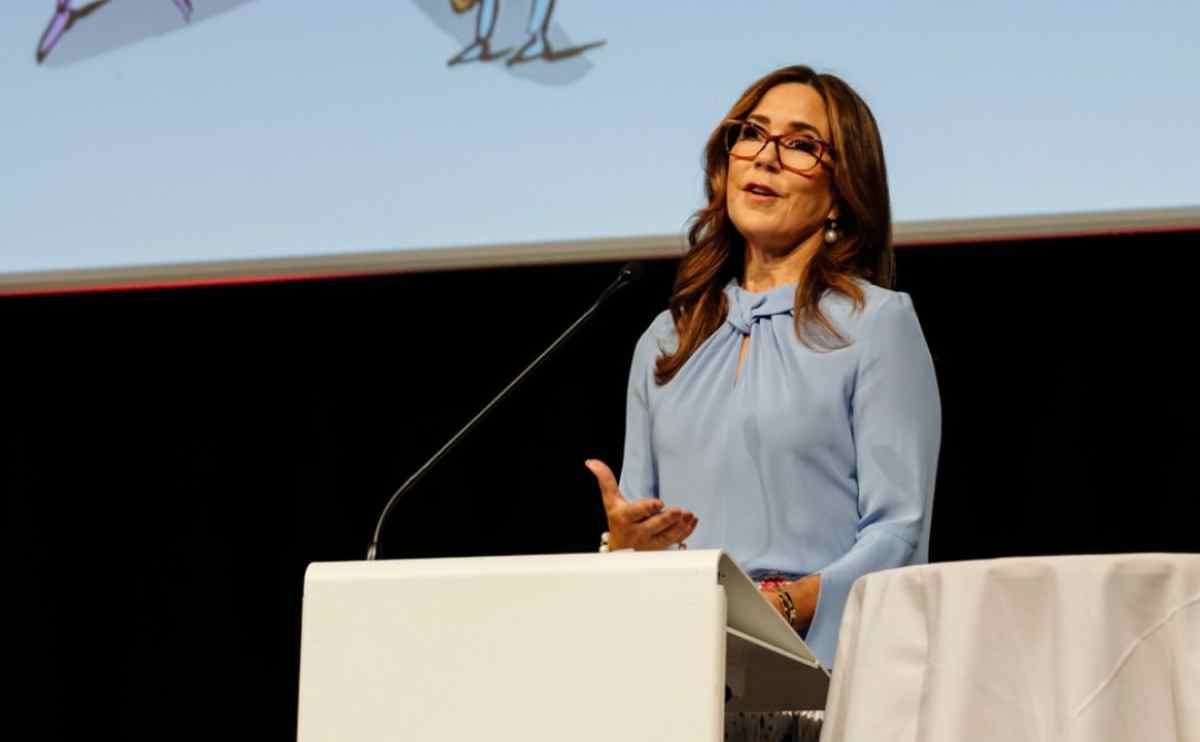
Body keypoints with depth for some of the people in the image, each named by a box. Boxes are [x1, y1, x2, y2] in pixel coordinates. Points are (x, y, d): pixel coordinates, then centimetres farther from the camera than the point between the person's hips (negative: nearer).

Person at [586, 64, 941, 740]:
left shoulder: (878, 322, 4)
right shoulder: (668, 341, 19)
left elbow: (898, 533, -5)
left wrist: (785, 605, -19)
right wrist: (623, 541, -1)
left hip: (817, 669, -3)